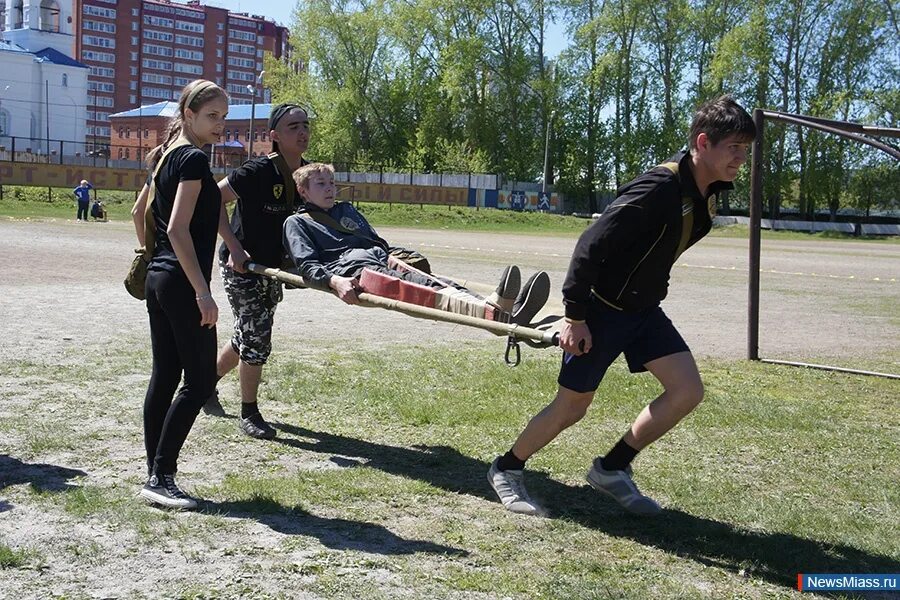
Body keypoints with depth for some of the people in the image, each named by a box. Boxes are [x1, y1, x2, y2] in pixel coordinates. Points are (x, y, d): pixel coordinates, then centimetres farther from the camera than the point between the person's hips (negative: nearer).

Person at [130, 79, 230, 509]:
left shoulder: (166, 155, 15)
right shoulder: (194, 158, -13)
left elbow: (139, 211, 24)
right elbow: (178, 229, -21)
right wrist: (202, 292, -22)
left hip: (158, 277, 10)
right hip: (181, 282, -10)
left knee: (164, 376, 11)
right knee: (199, 381, -4)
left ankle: (155, 474, 16)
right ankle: (161, 477, -3)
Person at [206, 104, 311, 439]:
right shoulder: (260, 171, -23)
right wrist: (234, 246, -24)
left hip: (272, 268, 7)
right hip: (241, 265, -7)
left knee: (248, 336, 18)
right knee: (256, 340, -4)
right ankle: (249, 414, 13)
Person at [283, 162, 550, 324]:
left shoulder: (347, 210, 35)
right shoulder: (297, 223, 16)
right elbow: (307, 265, -1)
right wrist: (334, 281, -20)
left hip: (383, 263, 7)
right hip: (351, 270, -7)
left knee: (439, 283, -26)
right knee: (422, 287, -35)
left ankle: (498, 304, -54)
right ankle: (495, 311, -61)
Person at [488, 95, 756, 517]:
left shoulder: (706, 192, 1)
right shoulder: (659, 189, -27)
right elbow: (592, 245, -26)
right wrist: (575, 316, -24)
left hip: (643, 309, 8)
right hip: (601, 310, -8)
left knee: (688, 390, -5)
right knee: (572, 407, 3)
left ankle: (612, 470, 11)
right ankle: (506, 469, 26)